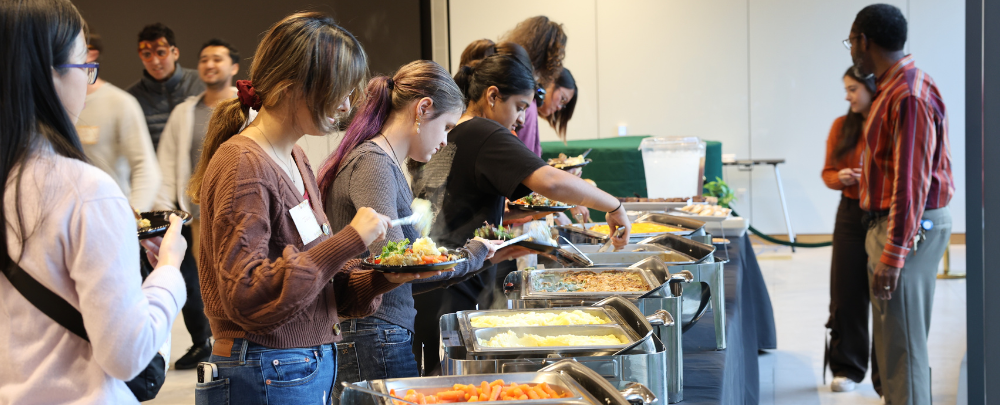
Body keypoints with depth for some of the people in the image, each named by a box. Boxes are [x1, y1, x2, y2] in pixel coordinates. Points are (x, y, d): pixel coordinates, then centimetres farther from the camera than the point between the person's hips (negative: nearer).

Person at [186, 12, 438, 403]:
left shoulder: (295, 159, 11)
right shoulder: (243, 165, -17)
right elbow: (246, 296, -24)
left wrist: (382, 278, -4)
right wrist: (349, 240, -24)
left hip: (314, 367, 9)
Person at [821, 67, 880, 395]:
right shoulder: (842, 126, 7)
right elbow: (828, 172, 13)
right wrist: (840, 178, -8)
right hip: (851, 216, 4)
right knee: (846, 295, 4)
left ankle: (886, 377, 12)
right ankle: (847, 368, 18)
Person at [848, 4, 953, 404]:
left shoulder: (908, 96, -19)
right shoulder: (893, 88, 13)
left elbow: (912, 182, -23)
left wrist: (892, 256, -24)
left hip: (908, 230, -10)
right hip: (888, 222, 10)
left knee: (902, 346, -7)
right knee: (894, 341, 17)